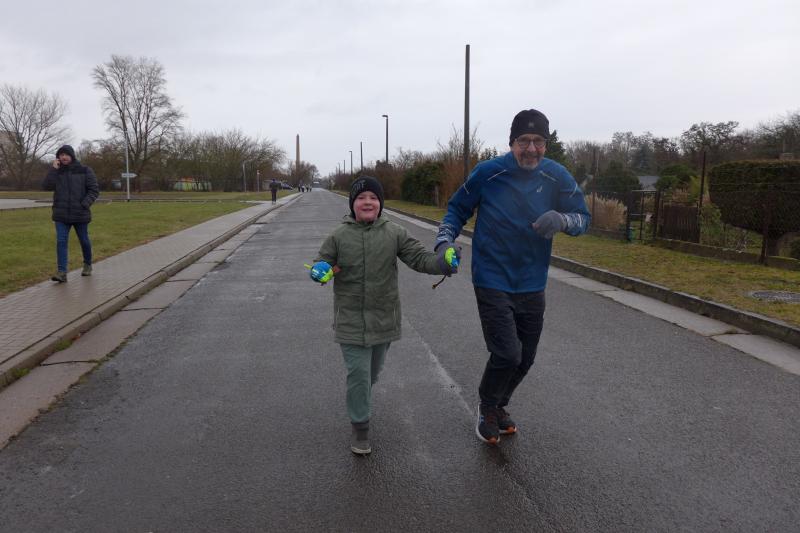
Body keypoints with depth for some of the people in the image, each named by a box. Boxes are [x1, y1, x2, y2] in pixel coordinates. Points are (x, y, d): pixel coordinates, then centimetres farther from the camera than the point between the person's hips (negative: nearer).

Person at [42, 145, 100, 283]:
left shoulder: (85, 171, -2)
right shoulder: (57, 172, 7)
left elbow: (94, 190, -5)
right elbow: (46, 186, -6)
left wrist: (84, 205, -16)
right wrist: (54, 170, -12)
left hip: (80, 214, -2)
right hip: (61, 215, 2)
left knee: (84, 241, 12)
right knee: (61, 242, -8)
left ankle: (87, 265, 34)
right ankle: (62, 272, -11)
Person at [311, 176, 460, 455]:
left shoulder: (394, 233, -5)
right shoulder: (339, 236, -6)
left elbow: (420, 258, -8)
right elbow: (323, 262, 3)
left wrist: (443, 261, -28)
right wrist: (321, 270, -22)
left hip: (384, 318, 2)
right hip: (351, 320, -2)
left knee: (372, 372, 20)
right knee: (358, 373, -3)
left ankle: (359, 403, 50)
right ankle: (360, 427, 16)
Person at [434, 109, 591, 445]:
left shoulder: (557, 177, -6)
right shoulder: (487, 173, -11)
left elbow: (583, 218, -1)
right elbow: (457, 209, 3)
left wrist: (562, 219, -24)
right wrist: (444, 241, -13)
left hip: (532, 285, 4)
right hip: (492, 282, -4)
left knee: (524, 358, 14)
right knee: (507, 354, -12)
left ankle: (497, 406, 43)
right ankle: (487, 410, 19)